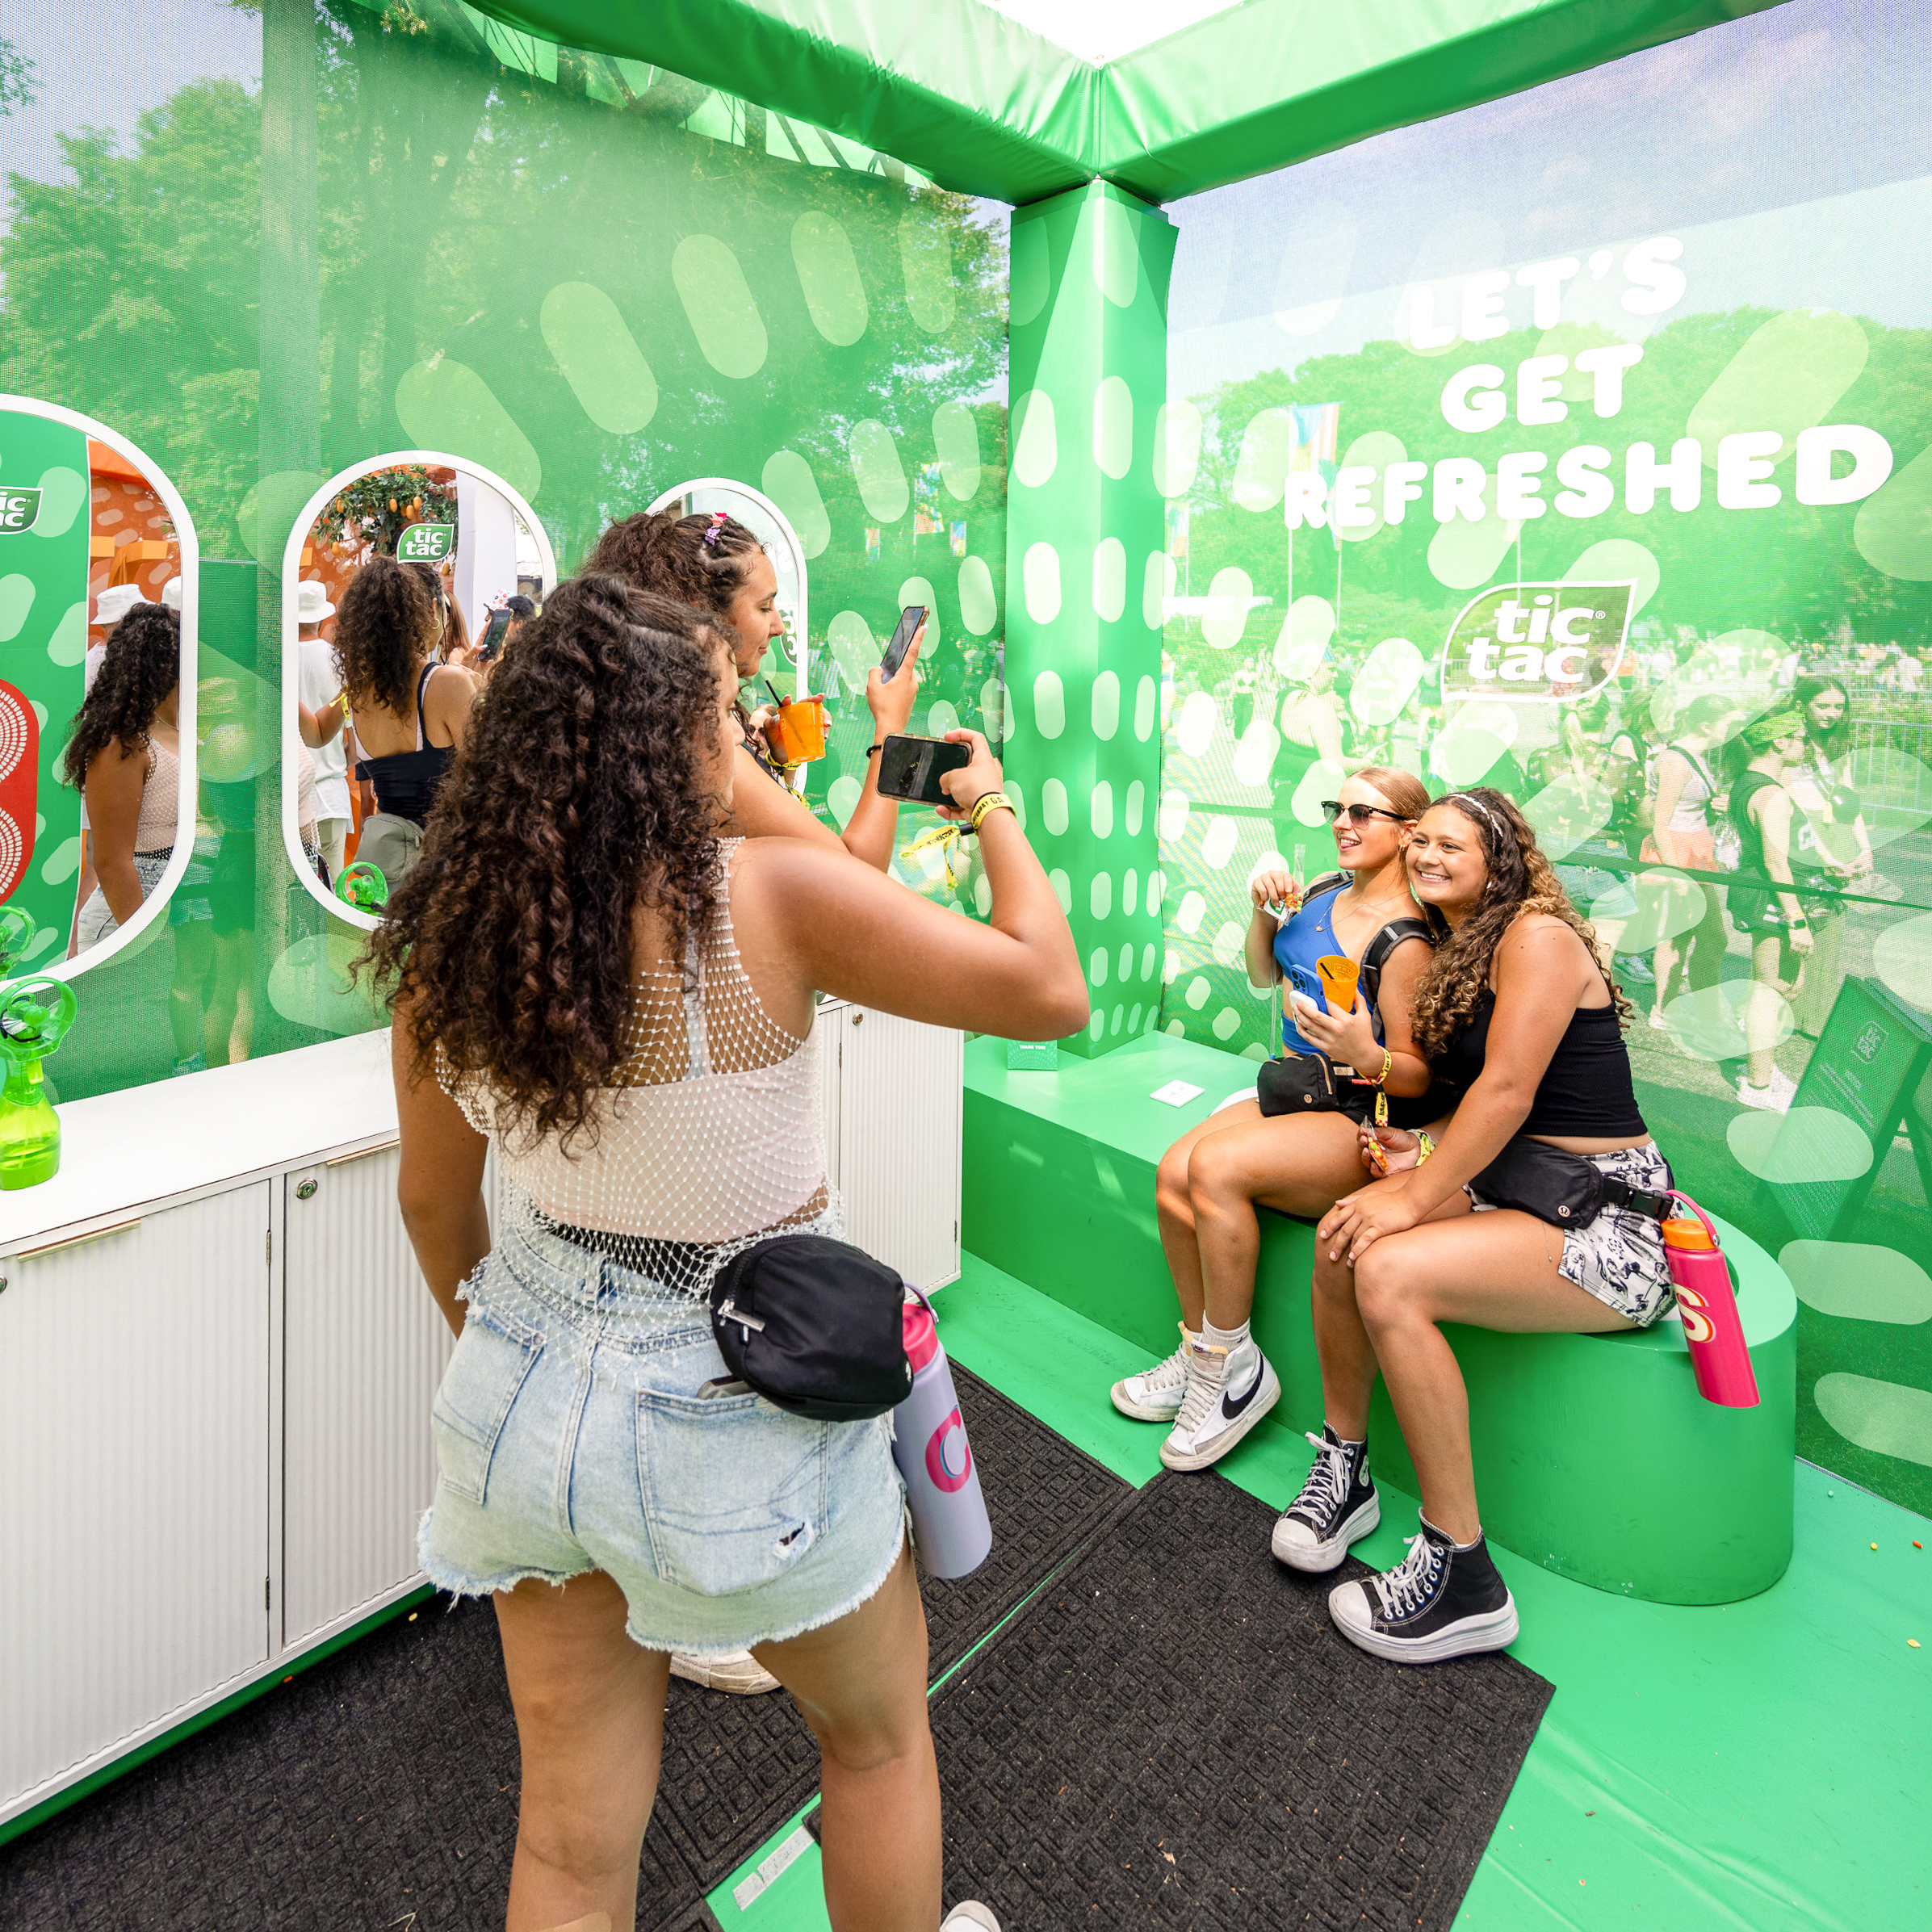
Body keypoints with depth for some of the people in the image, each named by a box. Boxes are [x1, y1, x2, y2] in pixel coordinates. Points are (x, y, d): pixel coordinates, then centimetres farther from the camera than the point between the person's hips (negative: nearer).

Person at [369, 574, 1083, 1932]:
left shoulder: (454, 926, -7)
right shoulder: (767, 897, -24)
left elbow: (435, 1197, 4)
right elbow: (1050, 993, -18)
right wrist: (992, 806, -3)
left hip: (530, 1395, 5)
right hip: (733, 1411, -5)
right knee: (877, 1732, 27)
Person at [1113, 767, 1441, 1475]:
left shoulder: (1405, 941, -17)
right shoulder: (1326, 893, 7)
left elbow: (1417, 1075, -16)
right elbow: (1265, 976, 19)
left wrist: (1366, 1056, -37)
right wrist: (1263, 912, 2)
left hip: (1364, 1124, -8)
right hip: (1297, 1092, 8)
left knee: (1216, 1164, -29)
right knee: (1174, 1173, -14)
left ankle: (1234, 1369, -10)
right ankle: (1201, 1352, 5)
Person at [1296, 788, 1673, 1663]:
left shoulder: (1538, 935, -11)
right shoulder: (1455, 958, 18)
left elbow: (1508, 1091, -20)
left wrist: (1415, 1199, -22)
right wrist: (1424, 1149, -3)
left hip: (1609, 1223, -8)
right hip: (1512, 1189, 8)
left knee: (1391, 1272, -29)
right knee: (1342, 1232, -14)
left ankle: (1462, 1575, -16)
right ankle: (1344, 1465, 2)